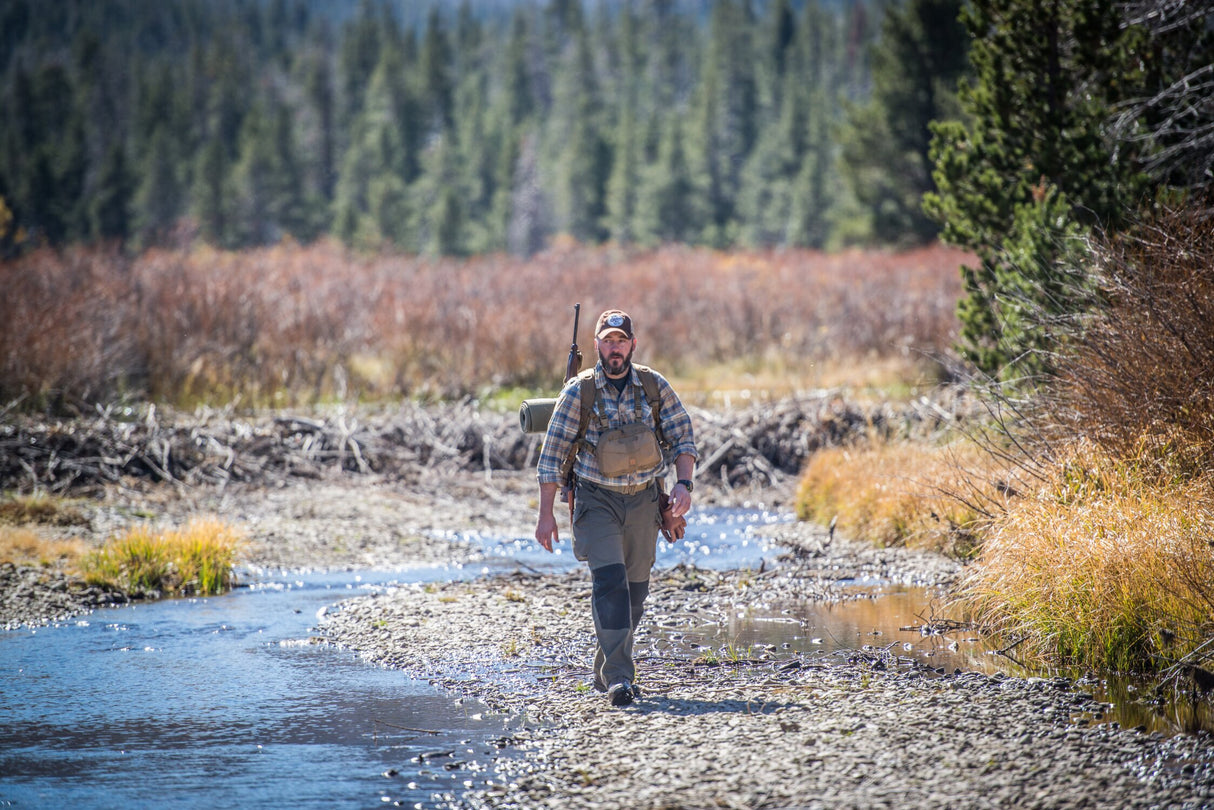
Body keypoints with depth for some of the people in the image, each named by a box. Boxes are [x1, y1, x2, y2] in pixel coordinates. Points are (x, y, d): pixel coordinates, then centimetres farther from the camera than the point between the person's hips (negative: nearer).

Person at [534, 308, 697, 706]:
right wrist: (546, 514, -8)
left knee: (634, 589, 9)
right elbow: (552, 454, -5)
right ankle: (619, 678, -22)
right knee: (610, 581, -19)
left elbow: (683, 436, 2)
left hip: (644, 500, 3)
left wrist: (684, 483, -16)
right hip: (597, 499, -3)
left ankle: (605, 671, 25)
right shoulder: (578, 392, -7)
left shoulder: (655, 386, -1)